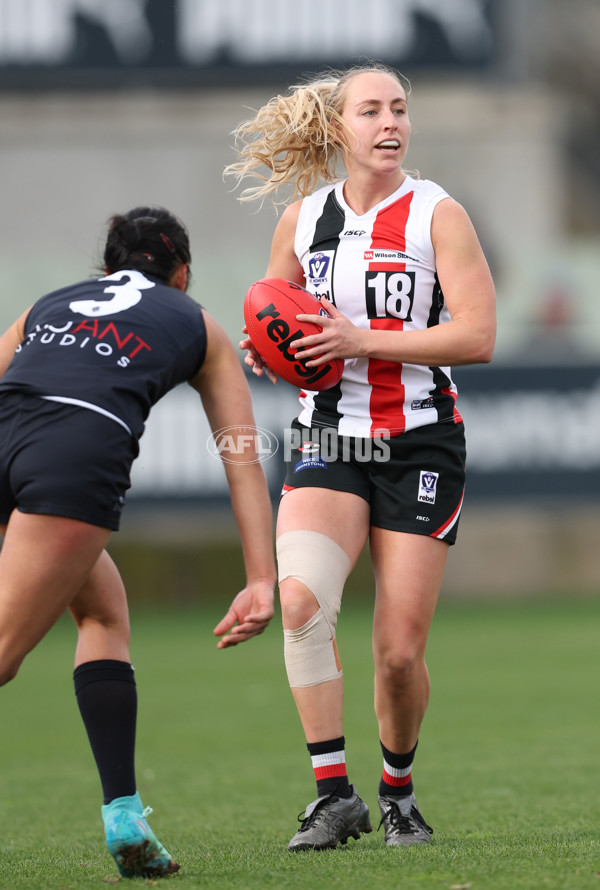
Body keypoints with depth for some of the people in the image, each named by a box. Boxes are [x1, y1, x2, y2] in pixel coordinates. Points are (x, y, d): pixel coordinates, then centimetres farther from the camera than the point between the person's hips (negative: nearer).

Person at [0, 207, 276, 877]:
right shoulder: (198, 328, 30)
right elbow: (242, 461, 23)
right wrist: (261, 581, 19)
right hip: (82, 452, -4)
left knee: (104, 609, 23)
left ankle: (123, 817, 14)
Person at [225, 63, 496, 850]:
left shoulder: (437, 215, -5)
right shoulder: (303, 217, 6)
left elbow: (477, 337, -14)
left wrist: (364, 341, -22)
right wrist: (264, 353, -3)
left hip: (420, 446, -2)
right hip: (328, 444, 2)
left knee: (400, 652, -3)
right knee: (300, 601, -24)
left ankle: (399, 791, 24)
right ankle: (334, 796, -19)